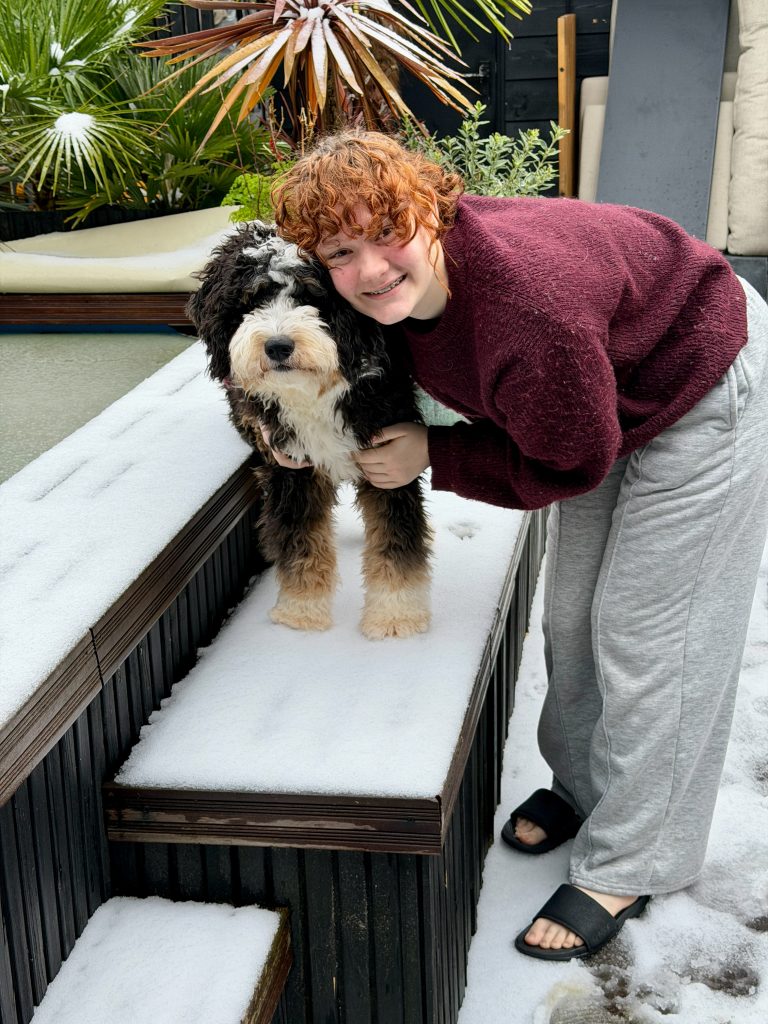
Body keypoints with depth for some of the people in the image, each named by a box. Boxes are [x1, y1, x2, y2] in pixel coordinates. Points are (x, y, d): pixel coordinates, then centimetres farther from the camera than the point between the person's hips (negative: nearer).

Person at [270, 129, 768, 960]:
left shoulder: (529, 308, -42)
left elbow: (569, 465, -26)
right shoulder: (403, 287, -18)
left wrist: (432, 457, -21)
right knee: (573, 608, 17)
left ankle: (627, 866, 13)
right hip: (603, 396, 8)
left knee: (646, 632, -3)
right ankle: (583, 784, 39)